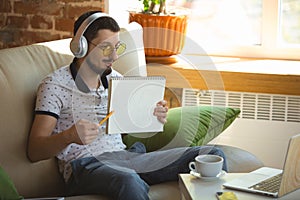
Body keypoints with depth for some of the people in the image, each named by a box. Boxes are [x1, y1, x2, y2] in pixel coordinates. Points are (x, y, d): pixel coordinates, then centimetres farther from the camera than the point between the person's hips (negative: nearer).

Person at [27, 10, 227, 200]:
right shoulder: (54, 85, 0)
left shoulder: (115, 79, 20)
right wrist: (69, 136, -27)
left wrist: (154, 118, 3)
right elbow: (35, 151, -6)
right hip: (85, 165, -6)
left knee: (212, 155, -12)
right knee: (129, 182, -43)